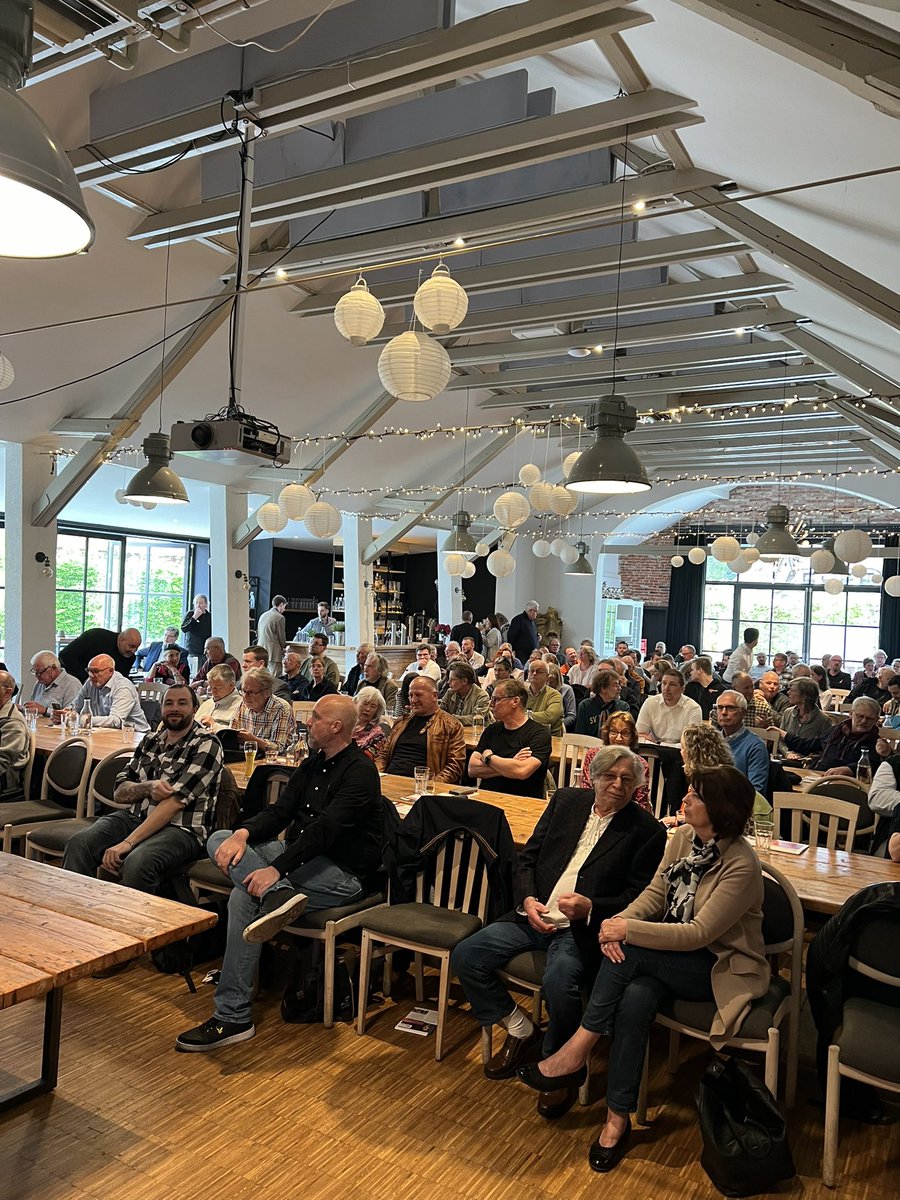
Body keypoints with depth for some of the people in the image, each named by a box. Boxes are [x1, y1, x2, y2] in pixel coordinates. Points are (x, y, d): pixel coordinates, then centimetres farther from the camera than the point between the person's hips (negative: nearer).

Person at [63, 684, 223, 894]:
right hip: (134, 817, 6)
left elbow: (175, 801, -17)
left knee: (137, 863, -35)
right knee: (79, 843, -20)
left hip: (180, 828, -6)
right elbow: (120, 793, 10)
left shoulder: (207, 745, -7)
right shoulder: (151, 740, 14)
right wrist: (148, 788, -14)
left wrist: (127, 843, -23)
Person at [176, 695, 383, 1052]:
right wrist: (242, 833, -13)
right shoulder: (313, 764, 14)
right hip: (302, 857, 9)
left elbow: (324, 829, -25)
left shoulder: (359, 771, -14)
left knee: (245, 897, -27)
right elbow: (280, 811, 7)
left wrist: (276, 869, -32)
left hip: (344, 874, -9)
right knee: (219, 839, -11)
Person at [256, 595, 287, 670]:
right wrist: (284, 648, 13)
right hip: (273, 653, -7)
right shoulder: (279, 617, -9)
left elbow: (258, 635, 17)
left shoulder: (263, 615, 12)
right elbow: (281, 637, -5)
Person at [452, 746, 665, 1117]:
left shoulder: (647, 831, -1)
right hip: (535, 916, 5)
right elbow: (527, 859, 11)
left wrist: (590, 907, -21)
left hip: (584, 928, -5)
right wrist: (527, 900, -7)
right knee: (465, 956, -10)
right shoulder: (565, 800, 10)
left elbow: (637, 898, -4)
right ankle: (522, 1034, 11)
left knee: (559, 980, -34)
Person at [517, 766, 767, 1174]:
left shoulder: (741, 866, -23)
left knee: (628, 952, -29)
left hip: (720, 969, -6)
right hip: (670, 956, 6)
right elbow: (654, 893, 2)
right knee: (635, 997, -26)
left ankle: (575, 1054, -17)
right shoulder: (682, 837, -2)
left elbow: (699, 933, -25)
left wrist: (628, 931, -27)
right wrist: (618, 921, -19)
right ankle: (617, 1118, -12)